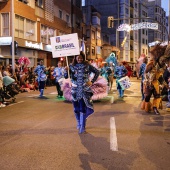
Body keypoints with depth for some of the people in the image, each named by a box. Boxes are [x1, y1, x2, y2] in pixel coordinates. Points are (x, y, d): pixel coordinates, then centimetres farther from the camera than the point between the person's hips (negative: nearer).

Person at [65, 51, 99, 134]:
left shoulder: (87, 65, 0)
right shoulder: (72, 66, 3)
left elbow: (97, 72, 9)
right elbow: (66, 76, 1)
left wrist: (92, 81, 3)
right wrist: (66, 71, -19)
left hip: (84, 89, -2)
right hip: (75, 90, 2)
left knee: (83, 108, -8)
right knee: (76, 108, 10)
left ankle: (82, 127, -4)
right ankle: (79, 123, 32)